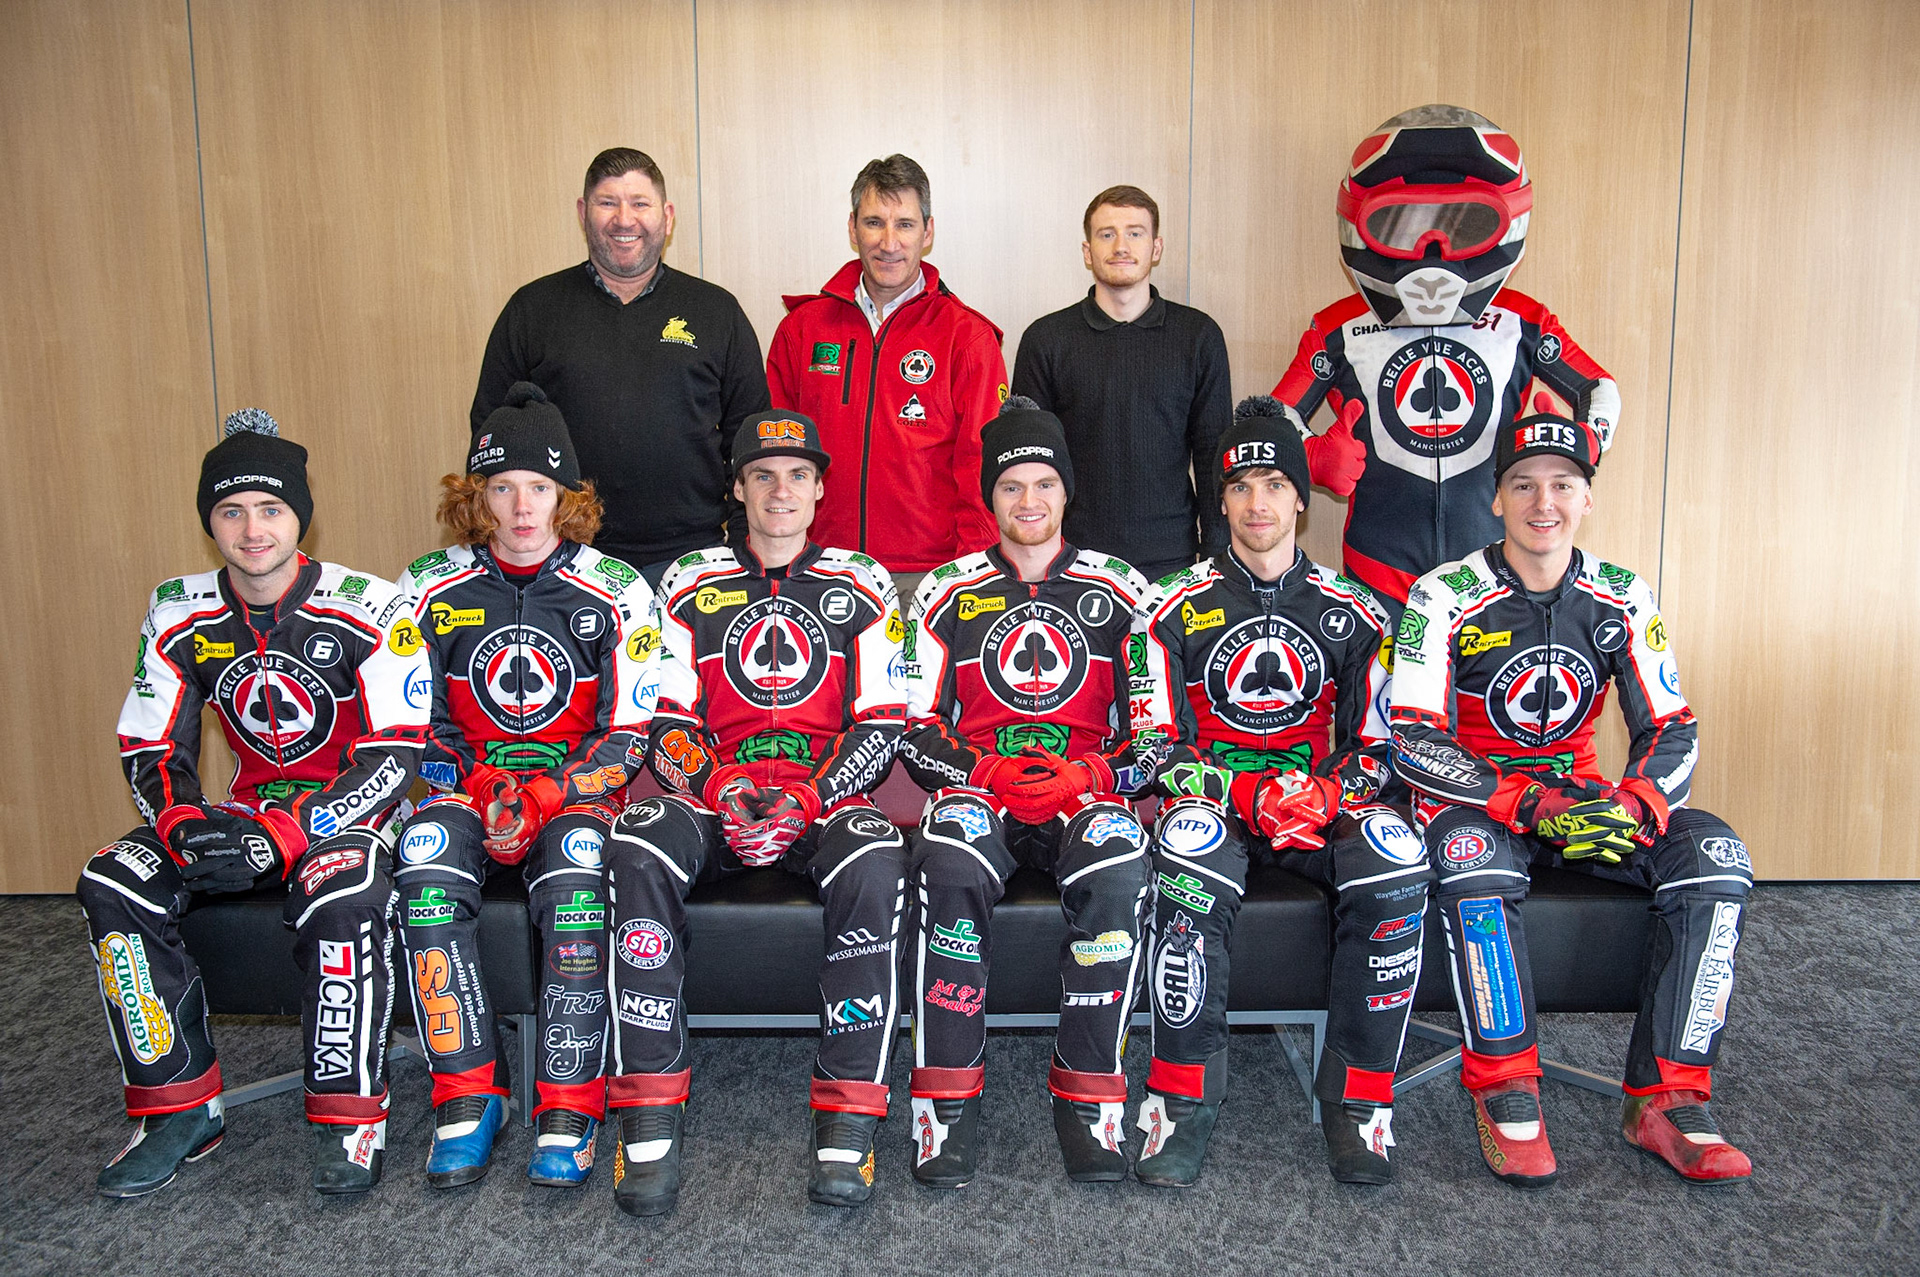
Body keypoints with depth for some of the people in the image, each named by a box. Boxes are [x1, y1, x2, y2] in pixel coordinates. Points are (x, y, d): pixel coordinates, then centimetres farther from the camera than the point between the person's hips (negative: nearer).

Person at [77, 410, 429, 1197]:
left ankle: (348, 1116, -17)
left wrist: (286, 837, -27)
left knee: (343, 897, -37)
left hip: (349, 808, -5)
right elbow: (149, 751, 4)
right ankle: (180, 1109, -7)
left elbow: (397, 755, -17)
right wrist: (184, 823, -19)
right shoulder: (178, 616, 1)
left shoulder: (369, 610, -14)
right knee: (112, 885, -18)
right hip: (249, 808, 5)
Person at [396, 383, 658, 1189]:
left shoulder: (615, 593, 0)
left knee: (575, 875, -35)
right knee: (426, 860, -32)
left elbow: (630, 733, -2)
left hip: (577, 786, -1)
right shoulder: (430, 589, 6)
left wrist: (546, 796, -16)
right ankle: (468, 1094, -20)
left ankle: (568, 1105, -23)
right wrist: (477, 788, -11)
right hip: (469, 785, 2)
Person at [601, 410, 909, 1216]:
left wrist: (807, 800, -12)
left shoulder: (861, 588, 12)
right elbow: (668, 724, 9)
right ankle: (650, 1117, -27)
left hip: (827, 794, -1)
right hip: (716, 792, 1)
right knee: (637, 850, -33)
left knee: (875, 862, -36)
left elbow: (882, 726, 5)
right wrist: (722, 791, -12)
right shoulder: (691, 586, 15)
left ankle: (848, 1118, -28)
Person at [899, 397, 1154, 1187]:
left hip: (1087, 792, 0)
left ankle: (1088, 1094, -21)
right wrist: (988, 771, -11)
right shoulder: (948, 594, 13)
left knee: (1116, 873, -35)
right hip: (977, 788, 0)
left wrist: (1092, 774, -11)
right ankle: (947, 1099, -23)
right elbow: (917, 731, 8)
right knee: (949, 868, -35)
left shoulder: (1120, 591, 12)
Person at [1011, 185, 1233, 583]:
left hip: (1172, 562, 1)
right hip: (1073, 562, 0)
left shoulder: (1199, 336, 5)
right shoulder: (1046, 339, 4)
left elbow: (1214, 453, 7)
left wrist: (1217, 556, 1)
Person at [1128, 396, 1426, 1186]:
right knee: (1187, 842, -38)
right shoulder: (1175, 609, 4)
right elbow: (1155, 745, -1)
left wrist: (1333, 791, -12)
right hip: (1213, 798, -1)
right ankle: (1182, 1099, -27)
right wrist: (1243, 793, -17)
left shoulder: (1350, 613, 10)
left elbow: (1376, 746, 11)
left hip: (1322, 802, 2)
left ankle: (1359, 1100, -20)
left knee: (1393, 855, -32)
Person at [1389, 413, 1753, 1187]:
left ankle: (1665, 1100, -17)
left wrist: (1632, 805, -22)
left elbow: (1673, 732, 1)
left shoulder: (1623, 600, 1)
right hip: (1475, 801, -4)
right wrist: (1532, 805, -28)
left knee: (1714, 853, -21)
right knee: (1474, 855, -38)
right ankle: (1505, 1092, -25)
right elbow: (1412, 743, -18)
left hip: (1583, 797, 4)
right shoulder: (1445, 597, -11)